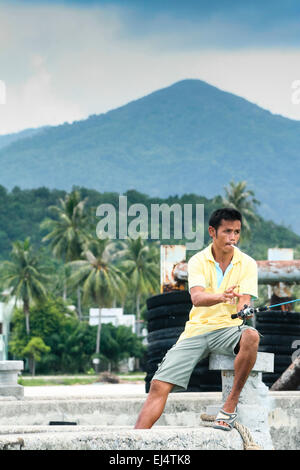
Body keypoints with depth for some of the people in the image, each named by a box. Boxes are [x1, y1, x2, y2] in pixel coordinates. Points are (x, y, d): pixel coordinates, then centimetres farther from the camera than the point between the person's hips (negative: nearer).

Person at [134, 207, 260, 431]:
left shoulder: (247, 264, 2)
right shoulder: (198, 261, 1)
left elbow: (244, 303, -9)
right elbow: (197, 298, -16)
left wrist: (243, 311, -35)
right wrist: (220, 297, -39)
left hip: (228, 329, -1)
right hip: (197, 329, 1)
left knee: (251, 336, -36)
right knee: (159, 386, -15)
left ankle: (231, 404, -24)